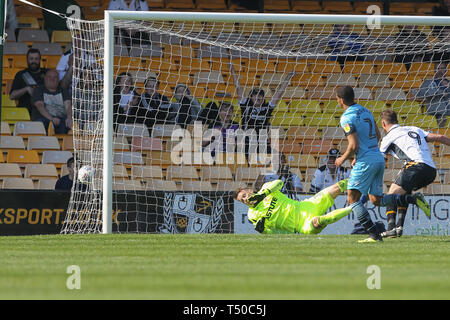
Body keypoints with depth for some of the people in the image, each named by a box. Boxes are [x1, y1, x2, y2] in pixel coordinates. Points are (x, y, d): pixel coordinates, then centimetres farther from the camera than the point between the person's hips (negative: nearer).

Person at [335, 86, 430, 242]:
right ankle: (414, 199, 2)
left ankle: (374, 234, -15)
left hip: (366, 162, -9)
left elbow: (354, 145, -18)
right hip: (379, 158, 9)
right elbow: (377, 136, 21)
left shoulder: (347, 118, -12)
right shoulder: (365, 111, 15)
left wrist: (343, 159, 0)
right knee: (376, 200, 15)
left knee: (352, 199, -5)